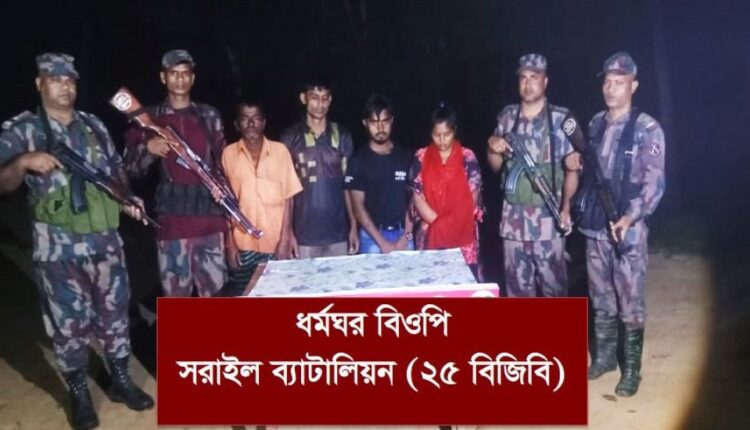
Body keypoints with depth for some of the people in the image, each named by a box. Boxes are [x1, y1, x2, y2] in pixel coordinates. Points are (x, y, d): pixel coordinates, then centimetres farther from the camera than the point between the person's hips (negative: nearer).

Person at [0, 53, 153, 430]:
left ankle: (121, 380, 30)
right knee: (68, 321, 6)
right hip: (57, 246, -3)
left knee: (114, 311, 12)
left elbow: (116, 170, 16)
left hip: (105, 238, 4)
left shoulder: (94, 125, 9)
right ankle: (79, 394, 25)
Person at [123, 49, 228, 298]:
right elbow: (131, 169, 6)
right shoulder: (150, 118, 7)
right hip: (172, 218, -1)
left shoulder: (210, 116, 11)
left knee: (216, 292, 3)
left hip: (209, 214, 1)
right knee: (175, 294, 3)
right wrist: (148, 149, -12)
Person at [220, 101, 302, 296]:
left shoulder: (280, 150, 0)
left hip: (275, 245, 0)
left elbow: (287, 198, 1)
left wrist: (284, 242, -3)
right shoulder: (228, 154, 1)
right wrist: (230, 244, 0)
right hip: (242, 246, 0)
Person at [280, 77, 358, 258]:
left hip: (338, 233, 1)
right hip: (304, 235, -1)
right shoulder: (290, 137, 0)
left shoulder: (342, 136, 4)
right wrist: (288, 232, -3)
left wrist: (354, 226, 2)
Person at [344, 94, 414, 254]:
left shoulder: (406, 157, 5)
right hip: (372, 237, -2)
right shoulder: (358, 160, -3)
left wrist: (406, 235, -5)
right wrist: (382, 242, -11)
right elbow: (358, 208, -6)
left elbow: (412, 198, 6)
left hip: (402, 235, 2)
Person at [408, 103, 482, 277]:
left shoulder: (467, 157, 1)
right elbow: (417, 197, -1)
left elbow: (472, 197, -3)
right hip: (431, 234, 1)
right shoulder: (421, 158, 3)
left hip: (463, 234, -1)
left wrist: (448, 224, -12)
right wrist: (438, 224, -11)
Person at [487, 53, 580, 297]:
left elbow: (572, 168, -2)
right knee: (517, 282, 11)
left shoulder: (562, 119, -3)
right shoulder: (507, 116, 8)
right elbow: (495, 166, 14)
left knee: (552, 282, 5)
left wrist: (566, 206, -14)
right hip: (513, 216, 3)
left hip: (547, 217, -3)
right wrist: (493, 148, -8)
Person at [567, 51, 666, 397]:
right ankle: (605, 356, 32)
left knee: (630, 303, 5)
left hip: (628, 230, -5)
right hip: (595, 226, 5)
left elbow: (654, 183, -15)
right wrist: (579, 162, 0)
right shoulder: (596, 123, 9)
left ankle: (632, 368, 20)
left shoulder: (647, 129, -10)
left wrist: (630, 217, -27)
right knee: (601, 299, 16)